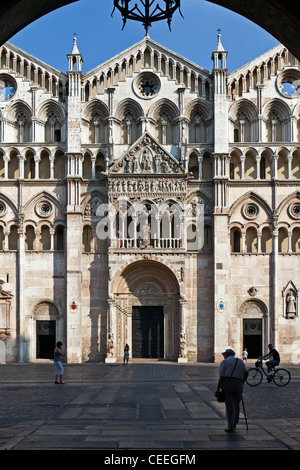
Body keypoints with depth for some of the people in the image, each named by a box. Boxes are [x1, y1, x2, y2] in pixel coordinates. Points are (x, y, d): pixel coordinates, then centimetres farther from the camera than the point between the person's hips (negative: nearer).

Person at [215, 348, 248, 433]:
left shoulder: (224, 362, 3)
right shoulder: (240, 361, 15)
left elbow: (221, 377, -5)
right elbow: (246, 373, 3)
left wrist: (217, 389, -4)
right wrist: (241, 382, 13)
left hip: (227, 385, -3)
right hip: (238, 386, 3)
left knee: (229, 406, 0)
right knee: (236, 405, 19)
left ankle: (230, 427, 1)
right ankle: (234, 424, 26)